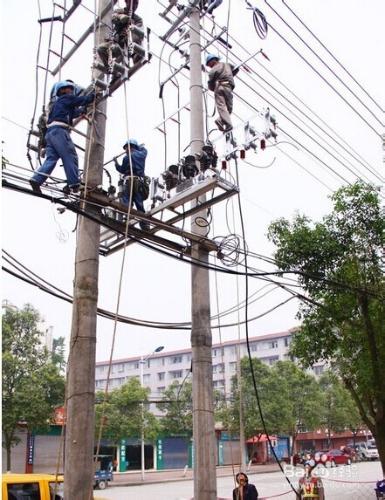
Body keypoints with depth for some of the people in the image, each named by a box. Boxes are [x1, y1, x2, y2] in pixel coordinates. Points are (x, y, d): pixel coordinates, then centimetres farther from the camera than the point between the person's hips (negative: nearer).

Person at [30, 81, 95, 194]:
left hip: (50, 132, 9)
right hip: (59, 130, -9)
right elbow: (84, 100, 9)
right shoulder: (67, 98, 9)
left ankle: (36, 179, -16)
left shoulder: (57, 102, 34)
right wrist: (93, 94, 26)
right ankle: (74, 184, -13)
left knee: (51, 158, 0)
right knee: (70, 157, -8)